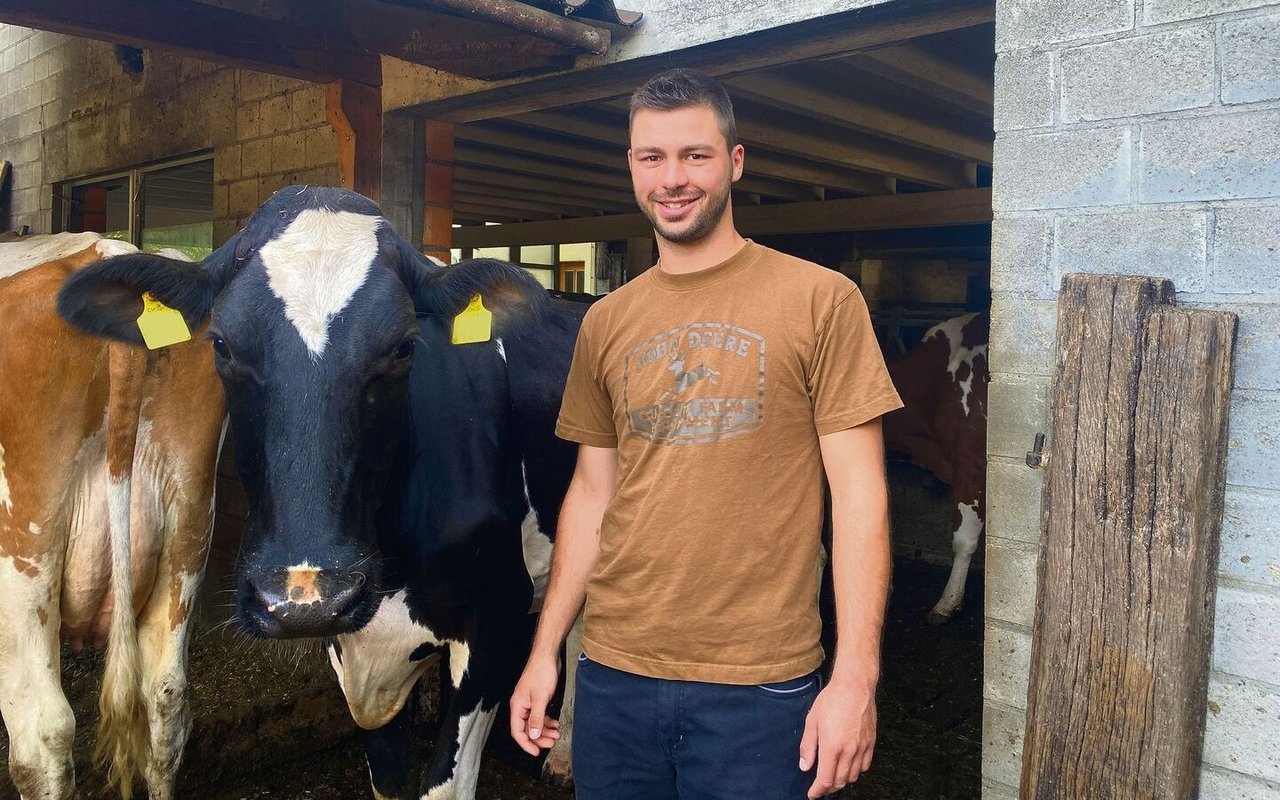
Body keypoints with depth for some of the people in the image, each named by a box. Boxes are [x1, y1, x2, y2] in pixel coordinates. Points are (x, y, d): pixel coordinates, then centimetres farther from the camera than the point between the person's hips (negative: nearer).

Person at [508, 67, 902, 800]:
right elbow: (592, 495, 10)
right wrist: (546, 652, 9)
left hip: (761, 686, -3)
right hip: (614, 674, 4)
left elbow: (859, 494, -8)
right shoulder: (606, 323, 6)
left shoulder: (821, 300, -6)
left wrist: (856, 677, -13)